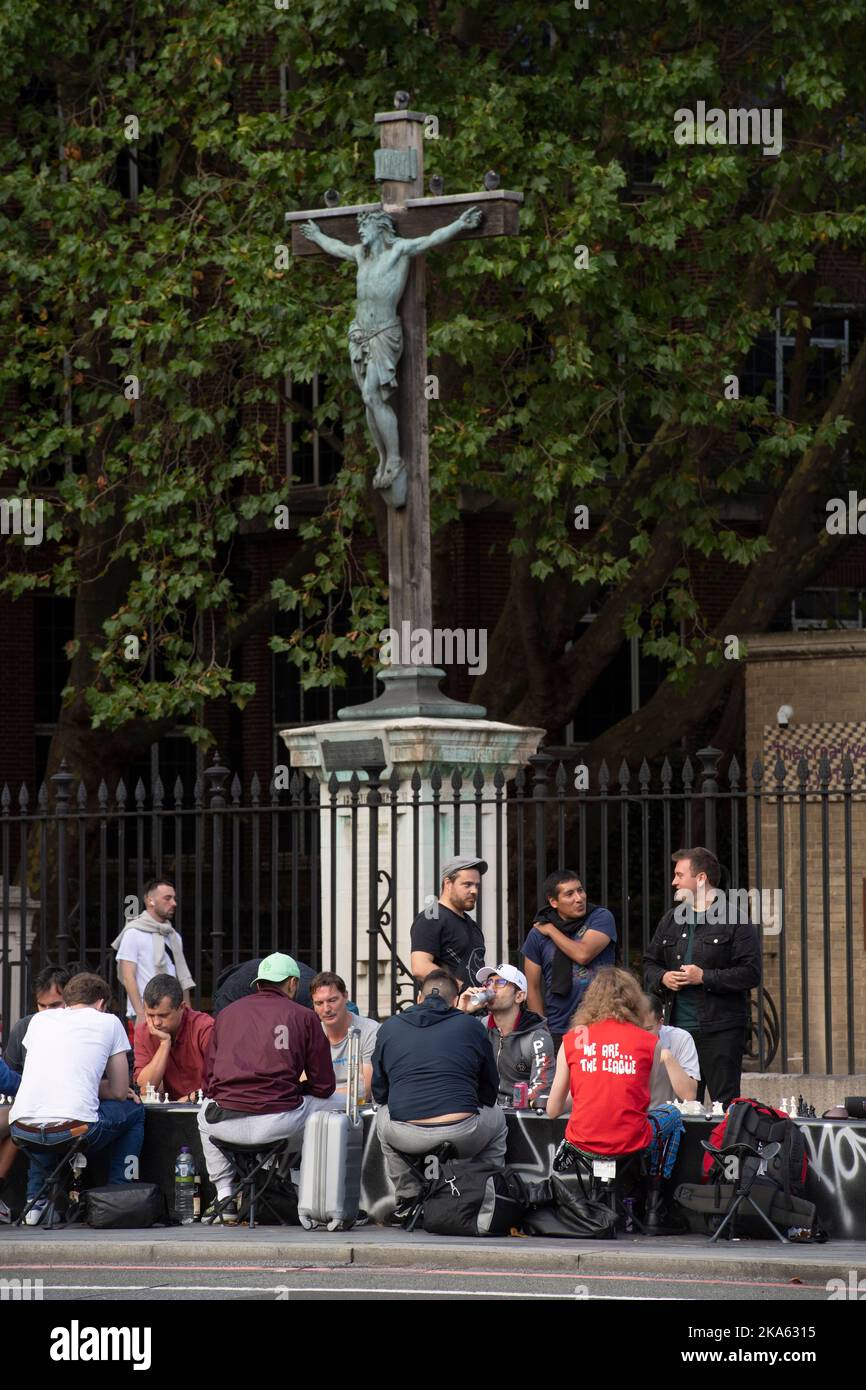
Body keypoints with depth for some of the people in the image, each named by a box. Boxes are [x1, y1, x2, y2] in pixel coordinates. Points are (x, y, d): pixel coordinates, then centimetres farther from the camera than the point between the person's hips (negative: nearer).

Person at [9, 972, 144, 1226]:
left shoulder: (39, 1019, 23)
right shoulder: (108, 1022, 13)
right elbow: (119, 1092, 15)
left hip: (23, 1131, 4)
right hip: (75, 1128, -4)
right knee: (134, 1110, 26)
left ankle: (35, 1200, 28)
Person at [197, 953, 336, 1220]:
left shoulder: (228, 1013, 15)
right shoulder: (304, 1017, 7)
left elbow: (209, 1084, 17)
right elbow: (324, 1086, 9)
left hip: (227, 1126, 3)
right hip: (280, 1122, -3)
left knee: (205, 1114, 39)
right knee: (329, 1106, 27)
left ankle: (225, 1198, 29)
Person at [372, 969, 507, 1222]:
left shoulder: (389, 1027, 13)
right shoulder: (470, 1026, 11)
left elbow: (379, 1094, 20)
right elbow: (490, 1094, 19)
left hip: (405, 1137, 1)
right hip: (462, 1135, -1)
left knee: (383, 1113, 36)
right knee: (496, 1117, 32)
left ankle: (407, 1202, 30)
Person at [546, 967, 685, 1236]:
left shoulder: (572, 1039, 3)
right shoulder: (649, 1042, 0)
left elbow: (553, 1110, 7)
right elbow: (643, 1100, 10)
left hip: (582, 1144, 3)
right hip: (630, 1144, -3)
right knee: (671, 1115, 29)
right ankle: (654, 1211, 22)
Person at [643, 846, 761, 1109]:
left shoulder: (735, 920, -5)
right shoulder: (671, 920, 16)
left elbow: (751, 973, -12)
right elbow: (649, 964, 23)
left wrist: (704, 977, -16)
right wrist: (662, 978, 0)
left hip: (721, 1030, -6)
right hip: (677, 1028, 6)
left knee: (725, 1103, -6)